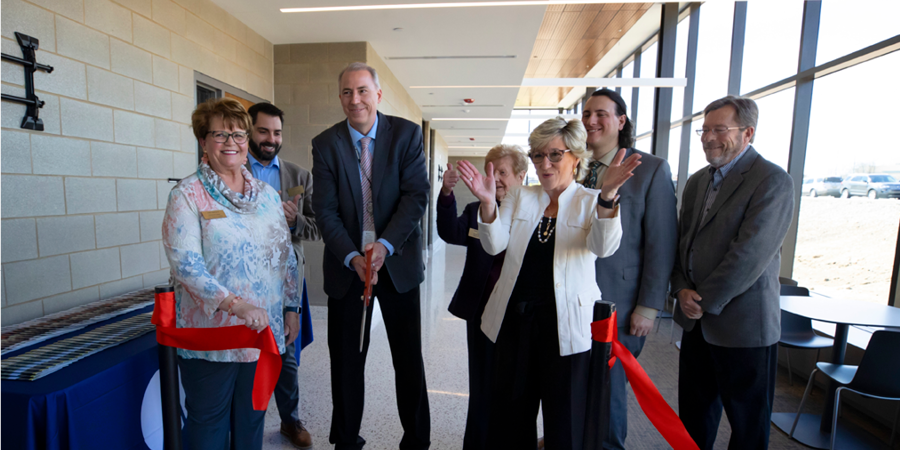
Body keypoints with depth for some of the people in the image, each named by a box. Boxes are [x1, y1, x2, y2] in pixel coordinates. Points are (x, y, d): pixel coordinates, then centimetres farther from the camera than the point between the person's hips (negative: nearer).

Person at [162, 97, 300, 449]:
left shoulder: (267, 194, 8)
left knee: (252, 420, 19)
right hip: (211, 334, -4)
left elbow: (286, 255, 10)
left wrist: (292, 305, 9)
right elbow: (185, 262, -16)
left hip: (263, 330, 4)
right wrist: (235, 304, -27)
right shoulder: (187, 195, -6)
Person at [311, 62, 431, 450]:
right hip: (347, 264, 1)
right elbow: (325, 210, -3)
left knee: (408, 358, 10)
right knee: (346, 359, 13)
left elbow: (417, 194, -9)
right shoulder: (325, 144, 1)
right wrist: (352, 256, -16)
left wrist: (385, 245, -19)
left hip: (397, 261, 0)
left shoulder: (408, 133, -2)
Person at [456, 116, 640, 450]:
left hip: (564, 322, -2)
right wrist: (487, 202, -24)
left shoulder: (591, 202, 0)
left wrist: (608, 196, -36)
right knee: (509, 415, 18)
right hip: (514, 318, 3)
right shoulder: (519, 198, 6)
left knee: (563, 419, 15)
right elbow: (495, 245, -6)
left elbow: (603, 247, -19)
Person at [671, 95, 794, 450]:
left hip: (743, 324, -6)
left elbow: (750, 253, -20)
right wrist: (682, 289, -5)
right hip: (697, 320, 6)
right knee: (694, 410, 20)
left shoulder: (773, 180, -11)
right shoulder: (697, 181, 10)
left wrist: (705, 301, -15)